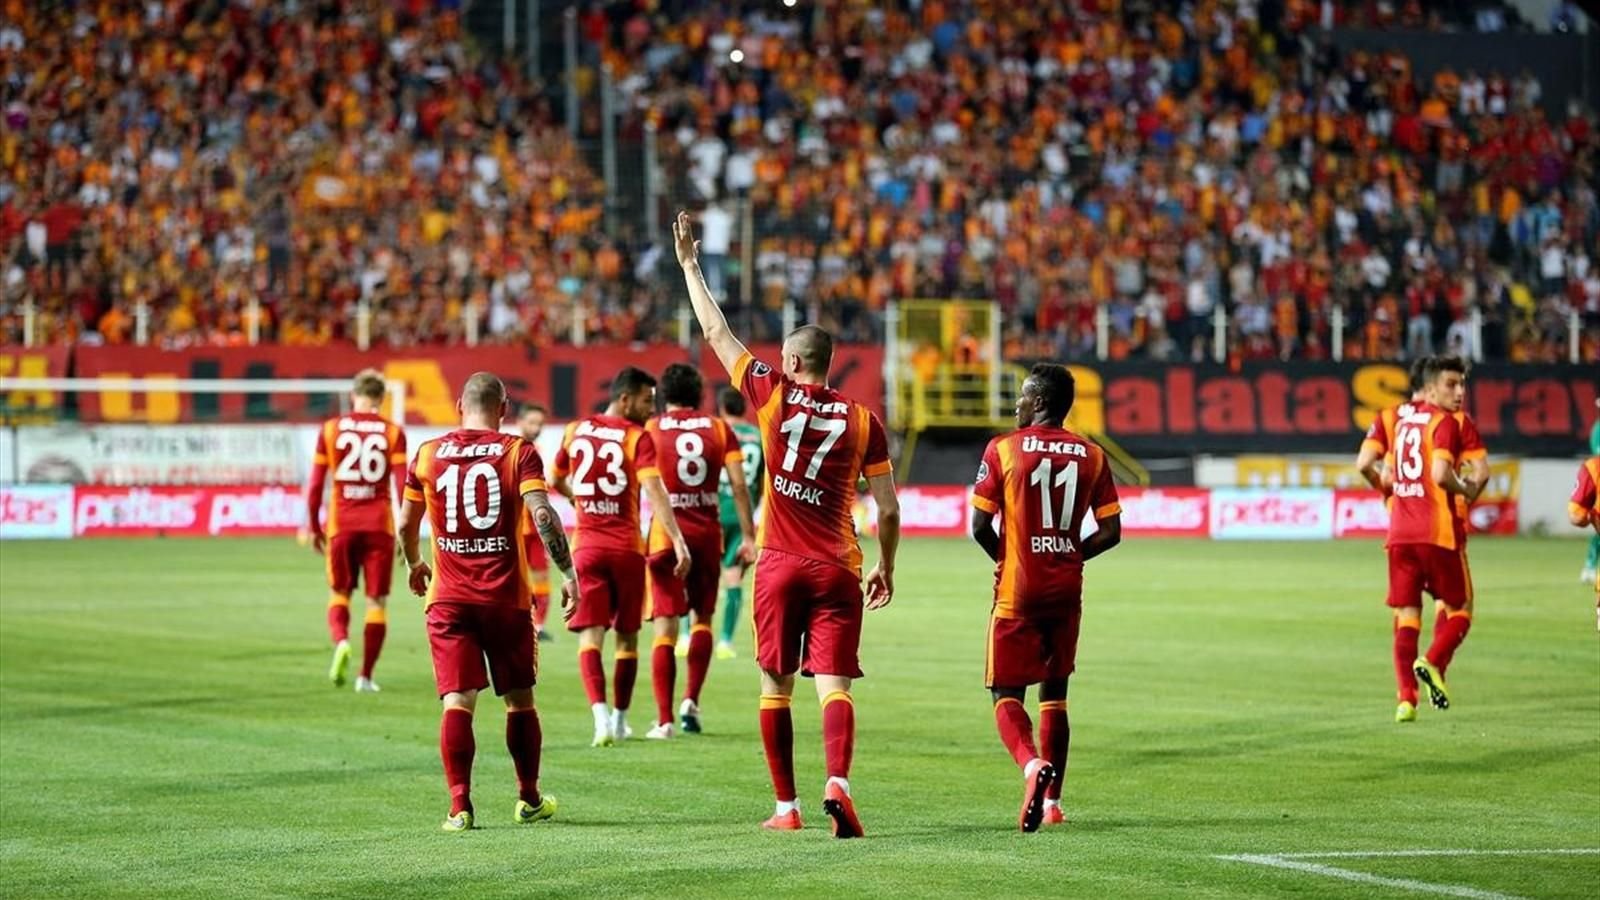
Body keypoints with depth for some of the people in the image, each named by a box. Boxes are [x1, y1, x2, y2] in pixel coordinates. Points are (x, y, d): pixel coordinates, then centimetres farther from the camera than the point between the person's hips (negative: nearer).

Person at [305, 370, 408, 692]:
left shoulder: (330, 429, 3)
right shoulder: (393, 432, 1)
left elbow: (315, 485, 2)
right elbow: (402, 484, -4)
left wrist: (314, 527, 12)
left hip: (340, 524, 1)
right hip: (379, 524, -1)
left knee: (339, 592, 14)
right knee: (377, 599, 9)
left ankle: (341, 642, -16)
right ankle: (365, 676, 8)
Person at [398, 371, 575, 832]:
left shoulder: (428, 454, 4)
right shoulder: (518, 452, -3)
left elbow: (406, 523, 11)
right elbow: (542, 514, -15)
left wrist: (415, 564, 30)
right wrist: (567, 572, -11)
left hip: (448, 597, 1)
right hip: (506, 596, 0)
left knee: (457, 700, -4)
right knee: (519, 699, 14)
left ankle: (459, 806, -14)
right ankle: (529, 799, 24)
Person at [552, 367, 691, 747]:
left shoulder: (576, 431, 8)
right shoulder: (637, 438, -7)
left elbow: (557, 481, 23)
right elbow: (655, 491, -19)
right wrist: (678, 541, -25)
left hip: (586, 547, 2)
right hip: (627, 548, -2)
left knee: (590, 635, -4)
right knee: (627, 637, 13)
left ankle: (601, 713, -25)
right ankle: (620, 720, 20)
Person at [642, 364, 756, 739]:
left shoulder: (651, 430, 0)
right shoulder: (719, 429, 5)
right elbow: (739, 486, 0)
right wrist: (749, 537, 3)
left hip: (665, 534, -2)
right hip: (707, 533, 2)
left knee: (666, 627, 0)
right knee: (702, 617, 20)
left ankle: (664, 719, -5)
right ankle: (691, 700, 7)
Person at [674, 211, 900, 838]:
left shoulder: (774, 396, -2)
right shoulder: (862, 420, 1)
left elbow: (716, 333, 7)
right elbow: (888, 509, 2)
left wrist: (689, 264, 16)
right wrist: (885, 568, 16)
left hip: (780, 564, 0)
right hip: (837, 569, 0)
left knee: (776, 686, 9)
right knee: (833, 684, -4)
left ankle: (786, 805, 11)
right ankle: (837, 782, -27)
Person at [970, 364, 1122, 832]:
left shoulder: (1003, 450, -6)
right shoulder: (1092, 456, 4)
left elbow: (979, 526, -8)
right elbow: (1110, 532, 3)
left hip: (1017, 593, -4)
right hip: (1067, 594, 4)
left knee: (1007, 695, 2)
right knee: (1054, 694, 15)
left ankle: (1032, 764, -27)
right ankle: (1052, 801, 15)